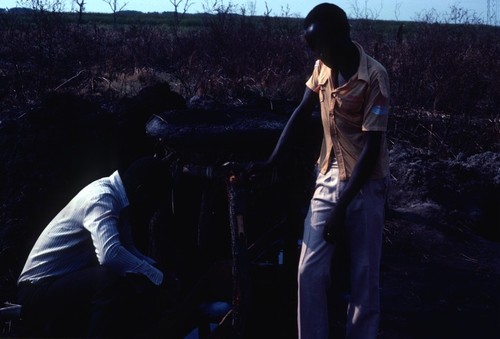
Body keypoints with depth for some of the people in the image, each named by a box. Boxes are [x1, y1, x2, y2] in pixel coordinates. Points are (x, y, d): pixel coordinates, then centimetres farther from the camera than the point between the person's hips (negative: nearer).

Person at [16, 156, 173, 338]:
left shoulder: (117, 198, 6)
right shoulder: (101, 196, -20)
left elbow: (126, 250, 18)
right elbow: (110, 254, -36)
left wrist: (155, 268, 2)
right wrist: (158, 277, -24)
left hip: (69, 284, 9)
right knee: (114, 281, -32)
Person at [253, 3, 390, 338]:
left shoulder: (374, 77, -19)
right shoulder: (322, 68, 0)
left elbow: (372, 147, -20)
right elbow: (301, 115, 11)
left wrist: (342, 207, -21)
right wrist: (271, 162, 5)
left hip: (366, 185, -5)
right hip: (329, 179, 5)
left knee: (364, 276, 2)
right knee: (311, 271, 0)